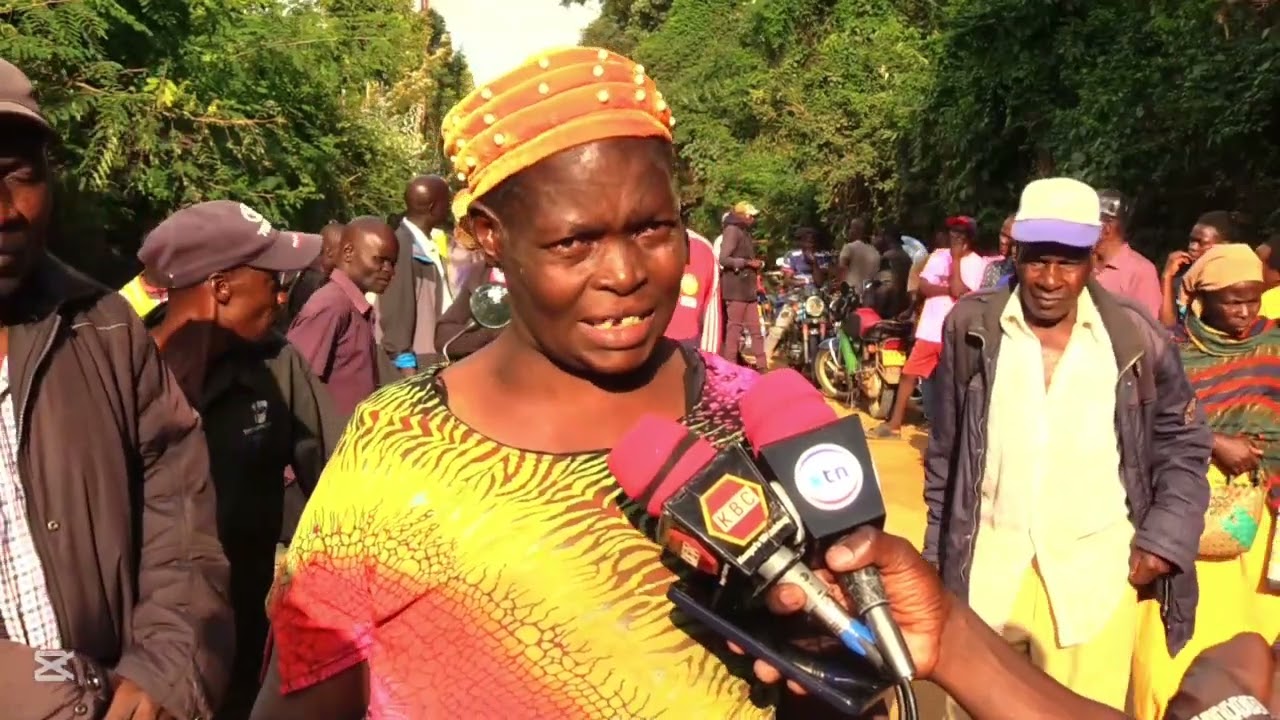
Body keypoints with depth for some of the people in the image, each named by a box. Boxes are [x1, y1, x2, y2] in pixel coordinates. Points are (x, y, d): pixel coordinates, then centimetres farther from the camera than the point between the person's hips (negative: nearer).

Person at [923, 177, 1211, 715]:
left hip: (1096, 568, -1)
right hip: (985, 562, 1)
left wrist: (1166, 538, -4)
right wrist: (938, 549, 7)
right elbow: (945, 448, 5)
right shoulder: (971, 326, -2)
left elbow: (1182, 443, 8)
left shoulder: (1136, 337, -3)